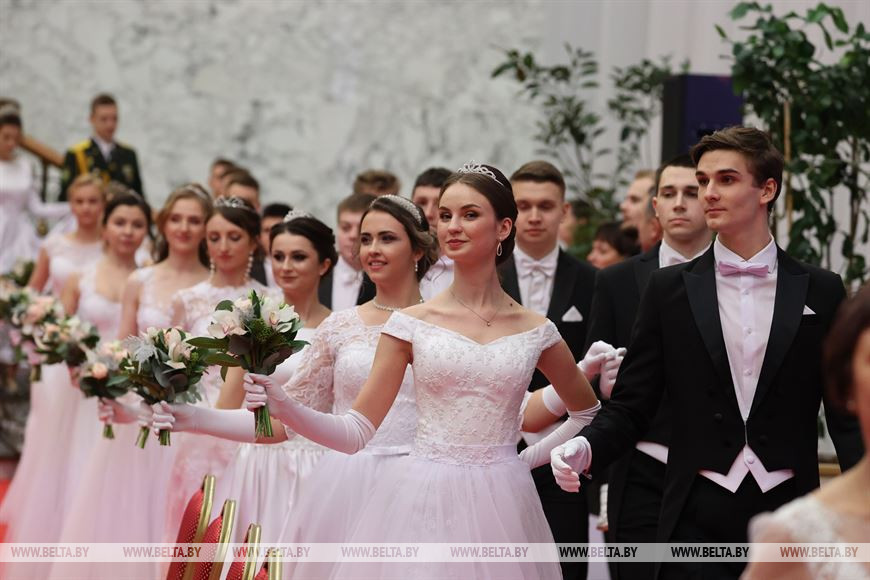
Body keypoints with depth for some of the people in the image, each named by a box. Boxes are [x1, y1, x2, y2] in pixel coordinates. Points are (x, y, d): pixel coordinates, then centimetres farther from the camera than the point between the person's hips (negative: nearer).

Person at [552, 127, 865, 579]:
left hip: (788, 509, 0)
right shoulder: (669, 289, 5)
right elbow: (631, 406, 4)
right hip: (700, 519, 0)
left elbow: (845, 414, 5)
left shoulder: (820, 291, 5)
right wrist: (586, 448, -16)